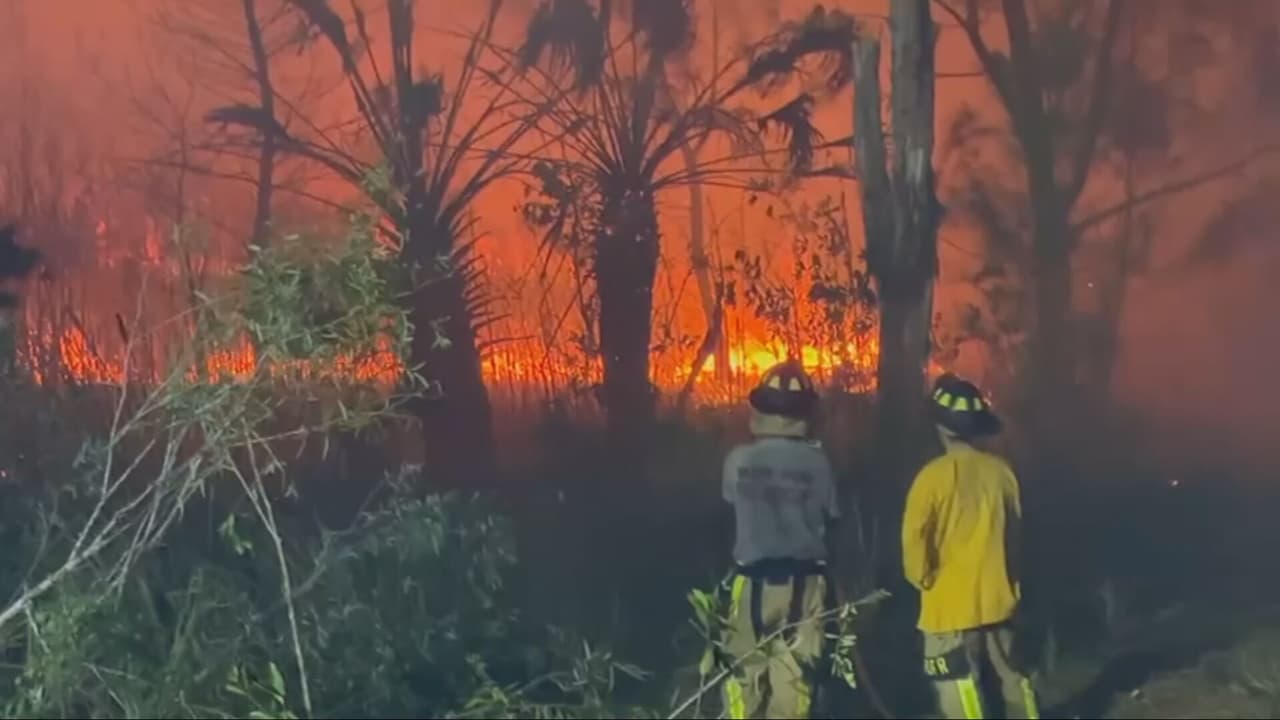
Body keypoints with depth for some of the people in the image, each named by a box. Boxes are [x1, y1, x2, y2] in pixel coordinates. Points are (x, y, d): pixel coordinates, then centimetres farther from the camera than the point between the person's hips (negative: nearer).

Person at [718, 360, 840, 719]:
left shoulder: (739, 459, -6)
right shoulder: (817, 461, -7)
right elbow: (831, 515, 1)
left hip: (752, 580, 1)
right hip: (804, 581, 0)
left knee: (746, 670, 12)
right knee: (794, 674, 5)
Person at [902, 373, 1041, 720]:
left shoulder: (935, 474, -17)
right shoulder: (1000, 470, 0)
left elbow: (915, 536, -17)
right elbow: (1013, 530, 11)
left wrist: (922, 578, 0)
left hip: (952, 602, -6)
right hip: (996, 596, 6)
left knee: (960, 689, 1)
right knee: (1012, 677, 19)